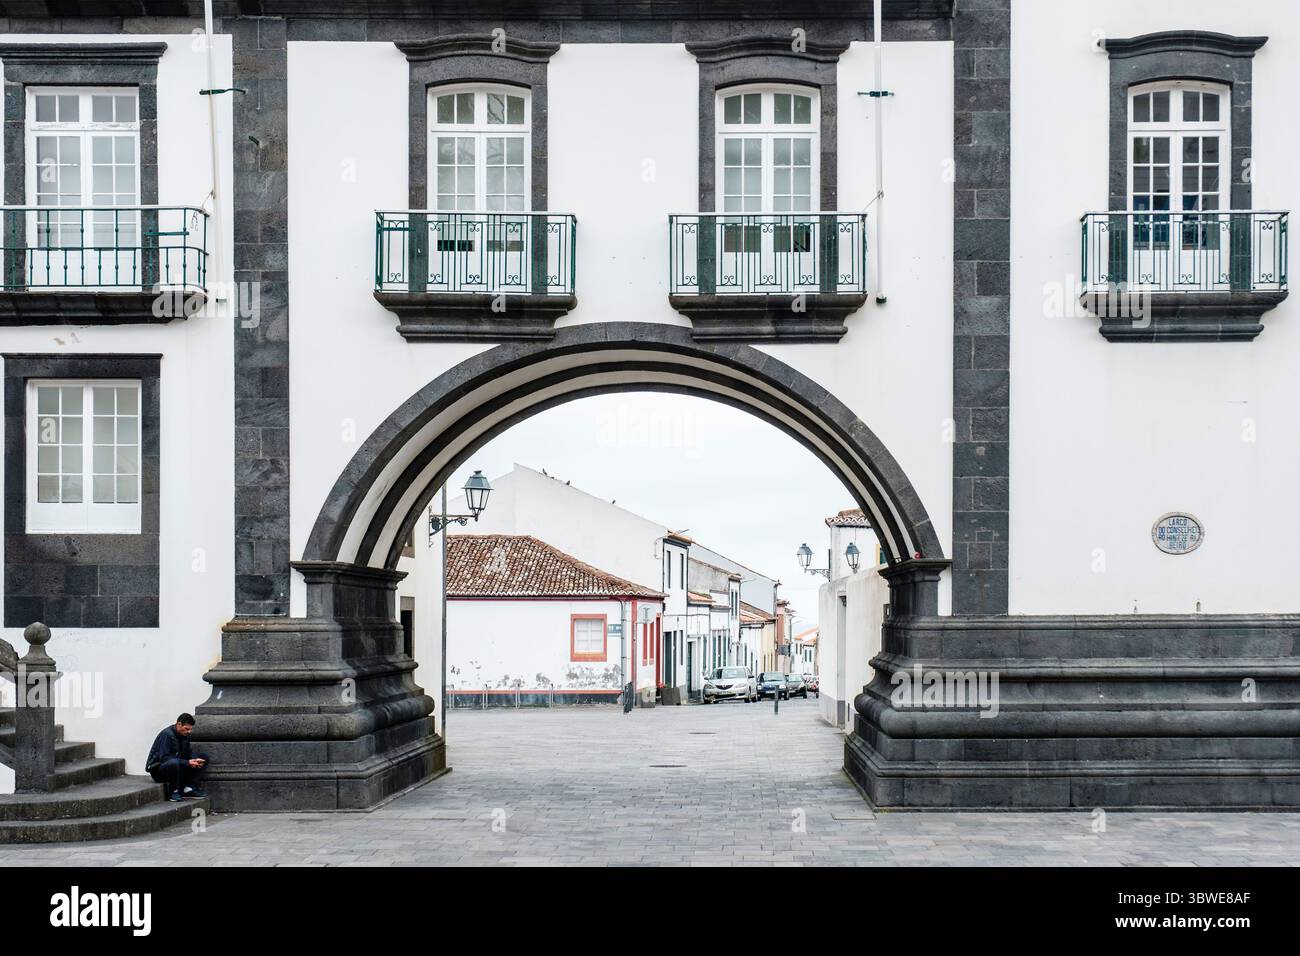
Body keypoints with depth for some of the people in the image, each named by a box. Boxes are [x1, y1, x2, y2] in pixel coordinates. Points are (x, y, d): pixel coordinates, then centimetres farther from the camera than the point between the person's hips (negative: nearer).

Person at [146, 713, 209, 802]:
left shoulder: (185, 735, 4)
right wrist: (187, 763, -33)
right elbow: (164, 758, -29)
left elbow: (188, 753, 10)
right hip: (158, 768, -9)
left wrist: (196, 760, -15)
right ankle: (173, 792, -21)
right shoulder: (167, 734, -22)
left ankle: (189, 788, -12)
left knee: (204, 758, -2)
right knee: (174, 763, -43)